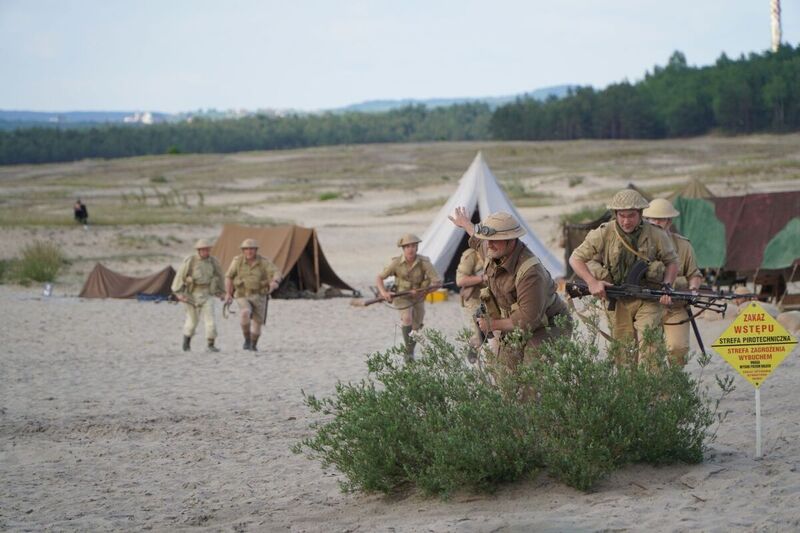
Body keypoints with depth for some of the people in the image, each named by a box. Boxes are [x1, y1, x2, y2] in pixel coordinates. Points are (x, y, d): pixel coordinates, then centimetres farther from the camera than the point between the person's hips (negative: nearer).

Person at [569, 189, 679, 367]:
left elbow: (672, 261, 10)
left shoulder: (656, 235, -6)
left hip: (648, 300, -1)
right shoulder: (603, 234, -8)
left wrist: (667, 286, -7)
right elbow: (576, 259, -1)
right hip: (618, 301, 1)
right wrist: (592, 282, -15)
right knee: (624, 353, 5)